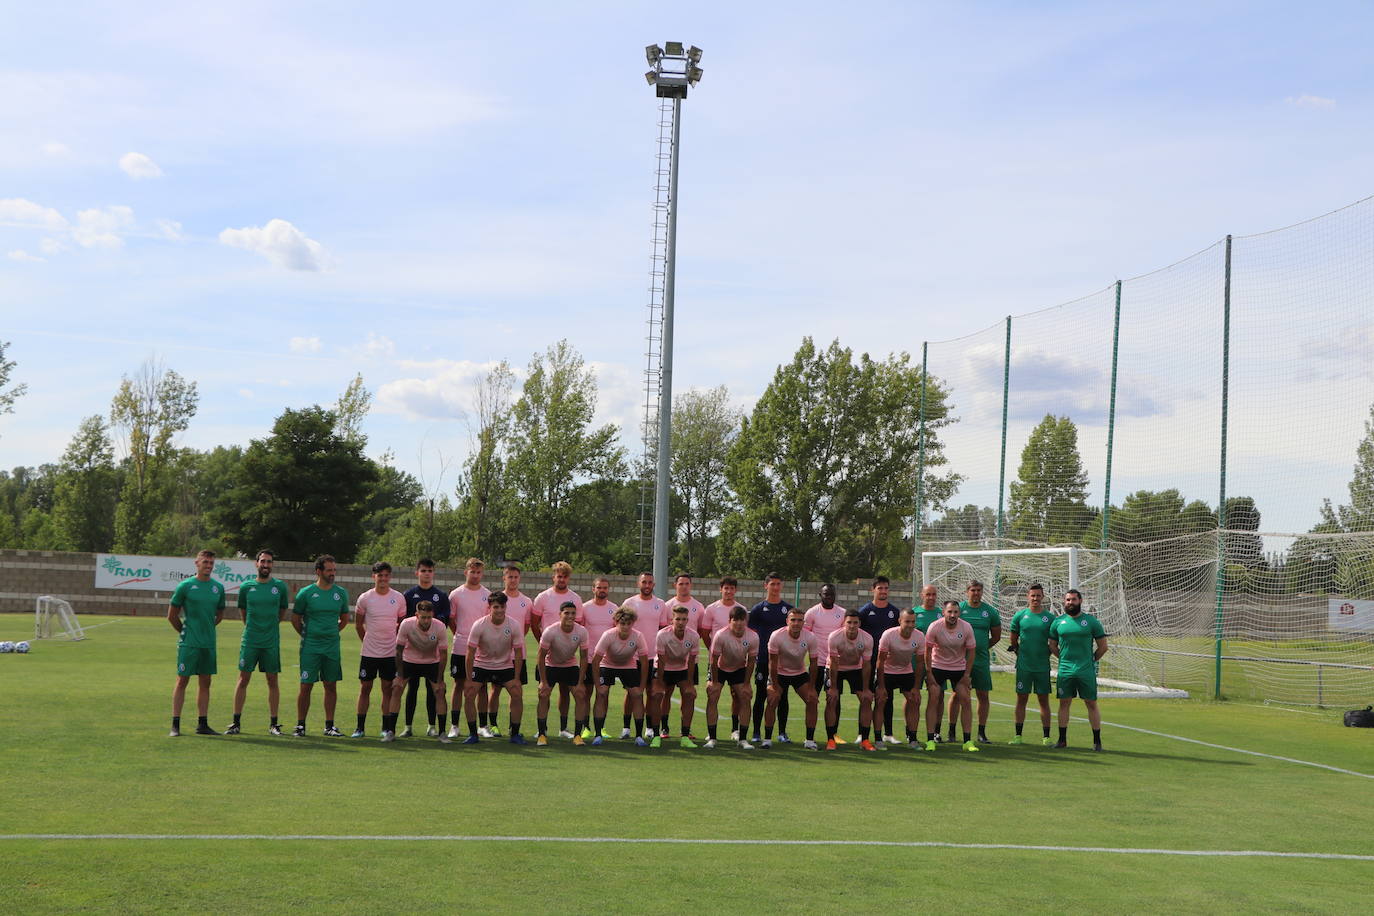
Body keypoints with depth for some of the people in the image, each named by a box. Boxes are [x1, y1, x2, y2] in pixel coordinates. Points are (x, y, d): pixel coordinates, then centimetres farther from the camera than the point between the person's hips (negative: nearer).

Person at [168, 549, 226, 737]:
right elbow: (172, 616, 1)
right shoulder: (185, 586, -5)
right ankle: (175, 725, 2)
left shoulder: (218, 587, 8)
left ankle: (202, 724, 13)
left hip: (209, 643, 5)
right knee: (182, 681, -2)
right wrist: (185, 631, 6)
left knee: (205, 683, 8)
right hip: (188, 643, -5)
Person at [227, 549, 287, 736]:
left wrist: (271, 626, 11)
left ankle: (274, 724, 9)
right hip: (249, 641, 0)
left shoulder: (280, 587, 2)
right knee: (243, 679, 0)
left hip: (272, 642, 0)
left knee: (272, 680, 3)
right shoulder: (246, 587, 3)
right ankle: (236, 723, 6)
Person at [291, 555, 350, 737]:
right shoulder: (306, 593, -3)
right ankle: (300, 725, 7)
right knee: (306, 686, -3)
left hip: (332, 646, 3)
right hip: (310, 647, -3)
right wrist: (307, 635, 6)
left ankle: (329, 726, 13)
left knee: (331, 686, 5)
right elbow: (295, 618, 6)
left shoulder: (341, 593, 6)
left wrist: (331, 633, 12)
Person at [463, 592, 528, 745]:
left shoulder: (514, 625, -16)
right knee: (469, 694, -15)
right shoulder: (479, 626, -19)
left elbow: (518, 653, -7)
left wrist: (516, 678, -10)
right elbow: (470, 653, -13)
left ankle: (515, 734, 0)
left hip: (505, 666, 1)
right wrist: (469, 679, -15)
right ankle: (473, 734, -1)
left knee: (517, 694, -14)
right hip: (481, 665, -1)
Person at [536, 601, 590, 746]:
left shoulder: (581, 632, -20)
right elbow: (541, 656, -17)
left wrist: (580, 683, -11)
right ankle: (542, 734, -5)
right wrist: (543, 682, -17)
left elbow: (583, 658, -10)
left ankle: (577, 734, -2)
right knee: (543, 695, -14)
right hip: (550, 665, -2)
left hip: (571, 666, 2)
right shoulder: (550, 632, -26)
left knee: (581, 695, -9)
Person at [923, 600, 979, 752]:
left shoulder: (966, 628, -13)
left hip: (959, 668, 1)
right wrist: (929, 674, -9)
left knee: (965, 700, -6)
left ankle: (968, 741, -1)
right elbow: (928, 651, -8)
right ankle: (930, 740, -6)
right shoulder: (934, 627, -17)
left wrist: (967, 674, -3)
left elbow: (971, 651, -2)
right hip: (938, 666, -1)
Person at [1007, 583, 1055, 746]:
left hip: (1043, 666, 0)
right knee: (1021, 699, 4)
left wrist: (1045, 654, 1)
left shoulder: (1050, 618, 1)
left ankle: (1046, 737, 7)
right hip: (1023, 665, 0)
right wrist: (1020, 653, 4)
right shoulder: (1019, 615, 3)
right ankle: (1018, 735, 9)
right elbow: (1013, 640, 11)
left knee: (1044, 700, 3)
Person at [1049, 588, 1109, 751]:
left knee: (1091, 704, 0)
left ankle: (1097, 741, 5)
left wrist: (1091, 660, 6)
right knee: (1064, 703, 6)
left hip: (1087, 671, -2)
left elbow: (1103, 647, 5)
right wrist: (1064, 659, 11)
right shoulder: (1058, 622, 6)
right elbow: (1052, 646, 16)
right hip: (1065, 671, 2)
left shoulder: (1091, 621, 0)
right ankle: (1062, 740, 13)